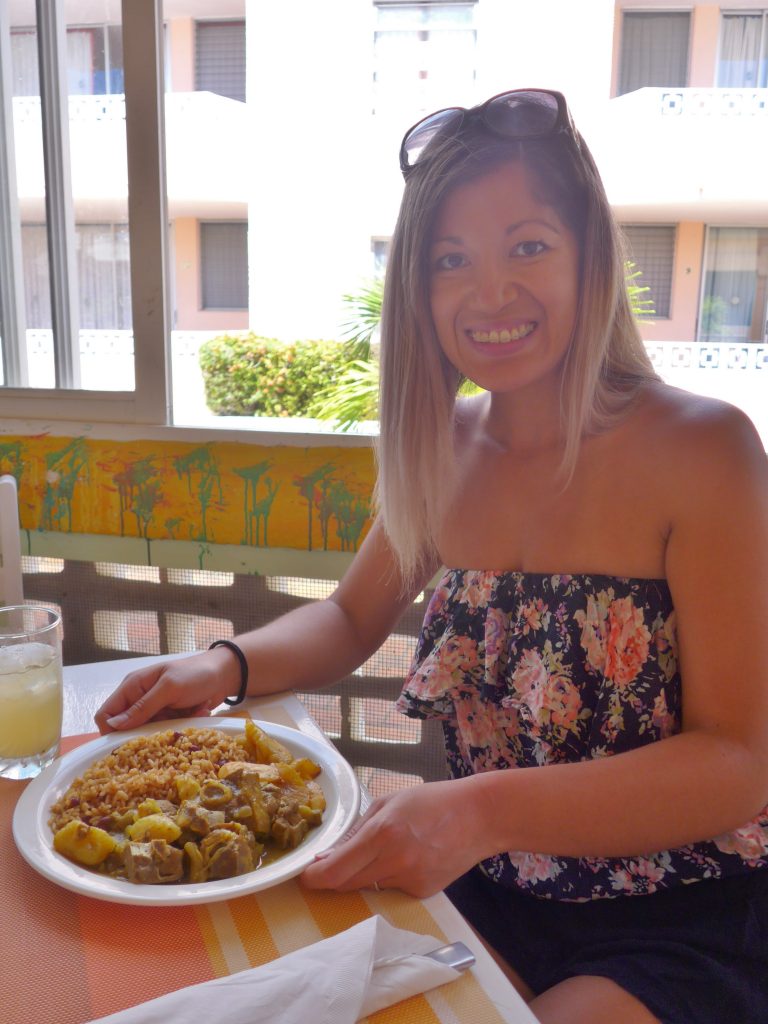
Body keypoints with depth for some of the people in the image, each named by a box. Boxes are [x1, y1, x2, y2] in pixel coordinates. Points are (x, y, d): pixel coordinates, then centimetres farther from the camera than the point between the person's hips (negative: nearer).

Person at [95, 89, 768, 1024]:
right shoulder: (445, 448, -2)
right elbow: (350, 620, 10)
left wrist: (483, 811, -31)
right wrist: (227, 665, -10)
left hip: (682, 928, -3)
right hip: (485, 894, 4)